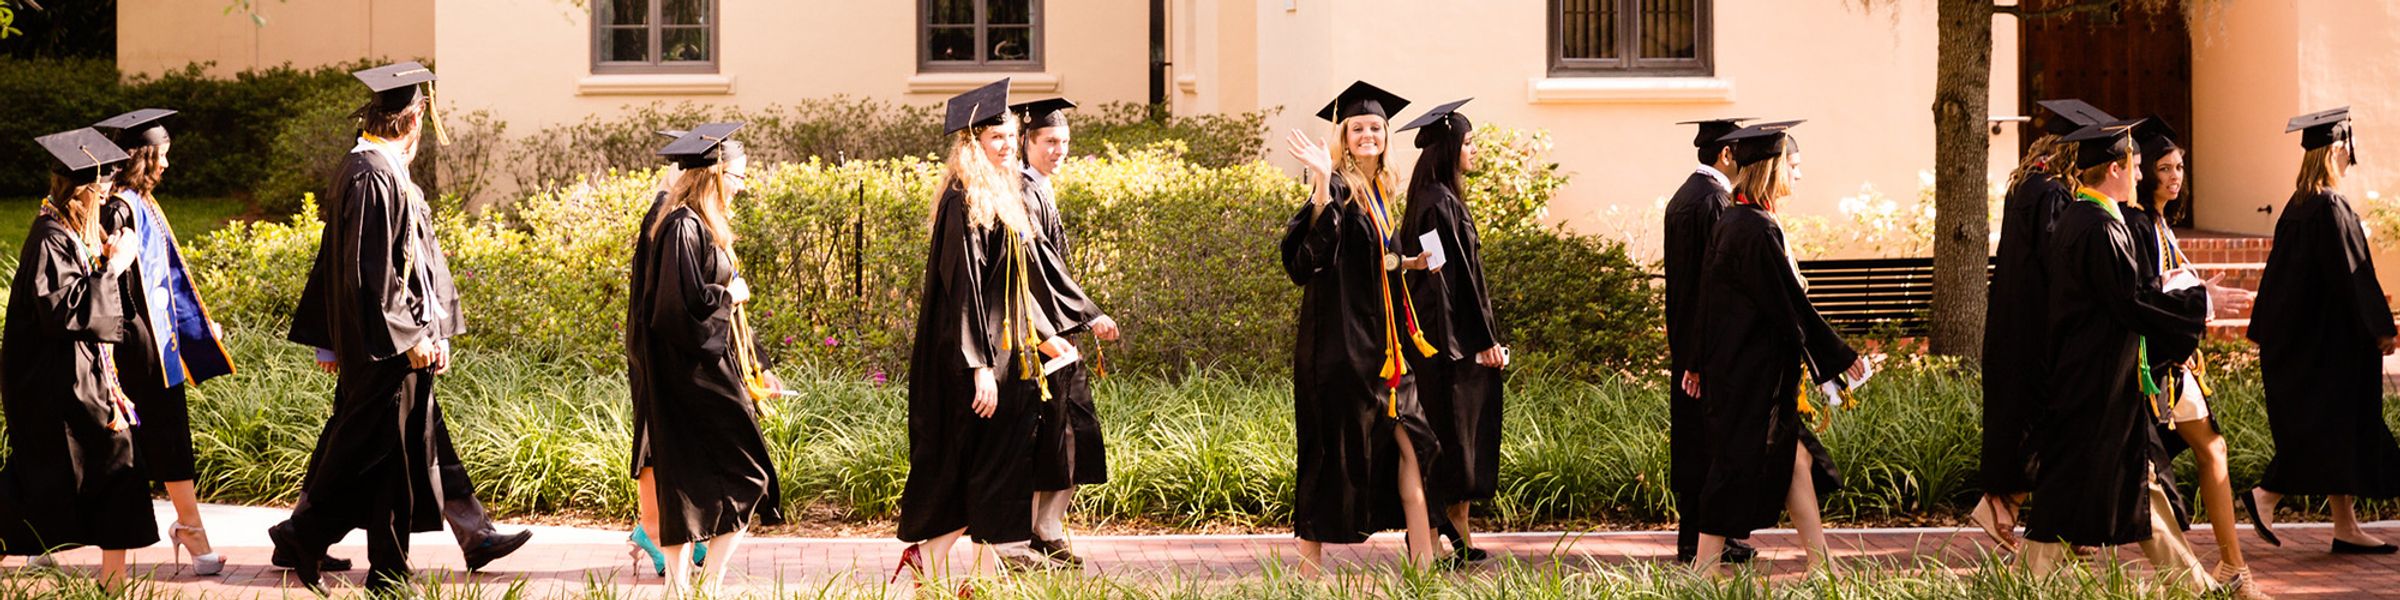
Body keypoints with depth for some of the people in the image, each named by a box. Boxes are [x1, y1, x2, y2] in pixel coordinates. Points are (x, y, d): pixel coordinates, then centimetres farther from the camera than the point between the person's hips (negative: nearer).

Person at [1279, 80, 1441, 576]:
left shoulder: (1380, 192, 15)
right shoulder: (1338, 188, -9)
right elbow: (1317, 245, -28)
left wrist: (1409, 264, 14)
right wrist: (1322, 183, -37)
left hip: (1378, 335, 7)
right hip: (1338, 335, -7)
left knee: (1407, 439, 0)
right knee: (1334, 441, -3)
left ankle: (1423, 555, -1)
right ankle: (1311, 556, 7)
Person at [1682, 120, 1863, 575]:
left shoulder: (1728, 224, 9)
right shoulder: (1759, 230, -20)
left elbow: (1709, 296, 16)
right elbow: (1791, 306, -18)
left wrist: (1699, 363, 22)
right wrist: (1841, 357, -10)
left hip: (1731, 363, 10)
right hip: (1754, 371, -10)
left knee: (1795, 457, 12)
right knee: (1739, 466, -3)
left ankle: (1821, 565, 15)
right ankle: (1704, 567, 3)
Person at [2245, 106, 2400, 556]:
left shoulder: (2295, 207, 10)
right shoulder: (2332, 208, -16)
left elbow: (2277, 274, 14)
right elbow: (2352, 274, -18)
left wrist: (2267, 334, 20)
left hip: (2298, 337, 9)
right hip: (2331, 336, -9)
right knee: (2336, 425, -4)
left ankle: (2346, 527, 9)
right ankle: (2267, 495, -8)